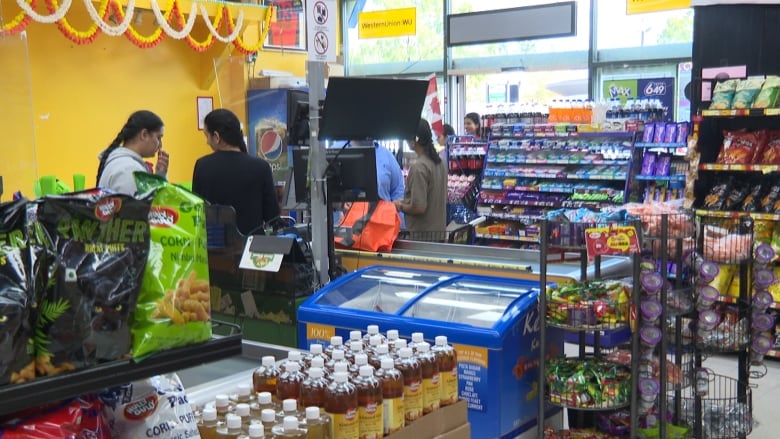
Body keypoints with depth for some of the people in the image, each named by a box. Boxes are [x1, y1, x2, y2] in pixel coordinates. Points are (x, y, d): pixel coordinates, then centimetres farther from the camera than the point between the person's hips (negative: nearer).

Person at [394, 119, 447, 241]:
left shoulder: (418, 167, -19)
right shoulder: (440, 162, 8)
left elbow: (419, 207, -22)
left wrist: (401, 206, -4)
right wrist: (406, 201, 19)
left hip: (423, 234, -8)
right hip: (440, 230, 8)